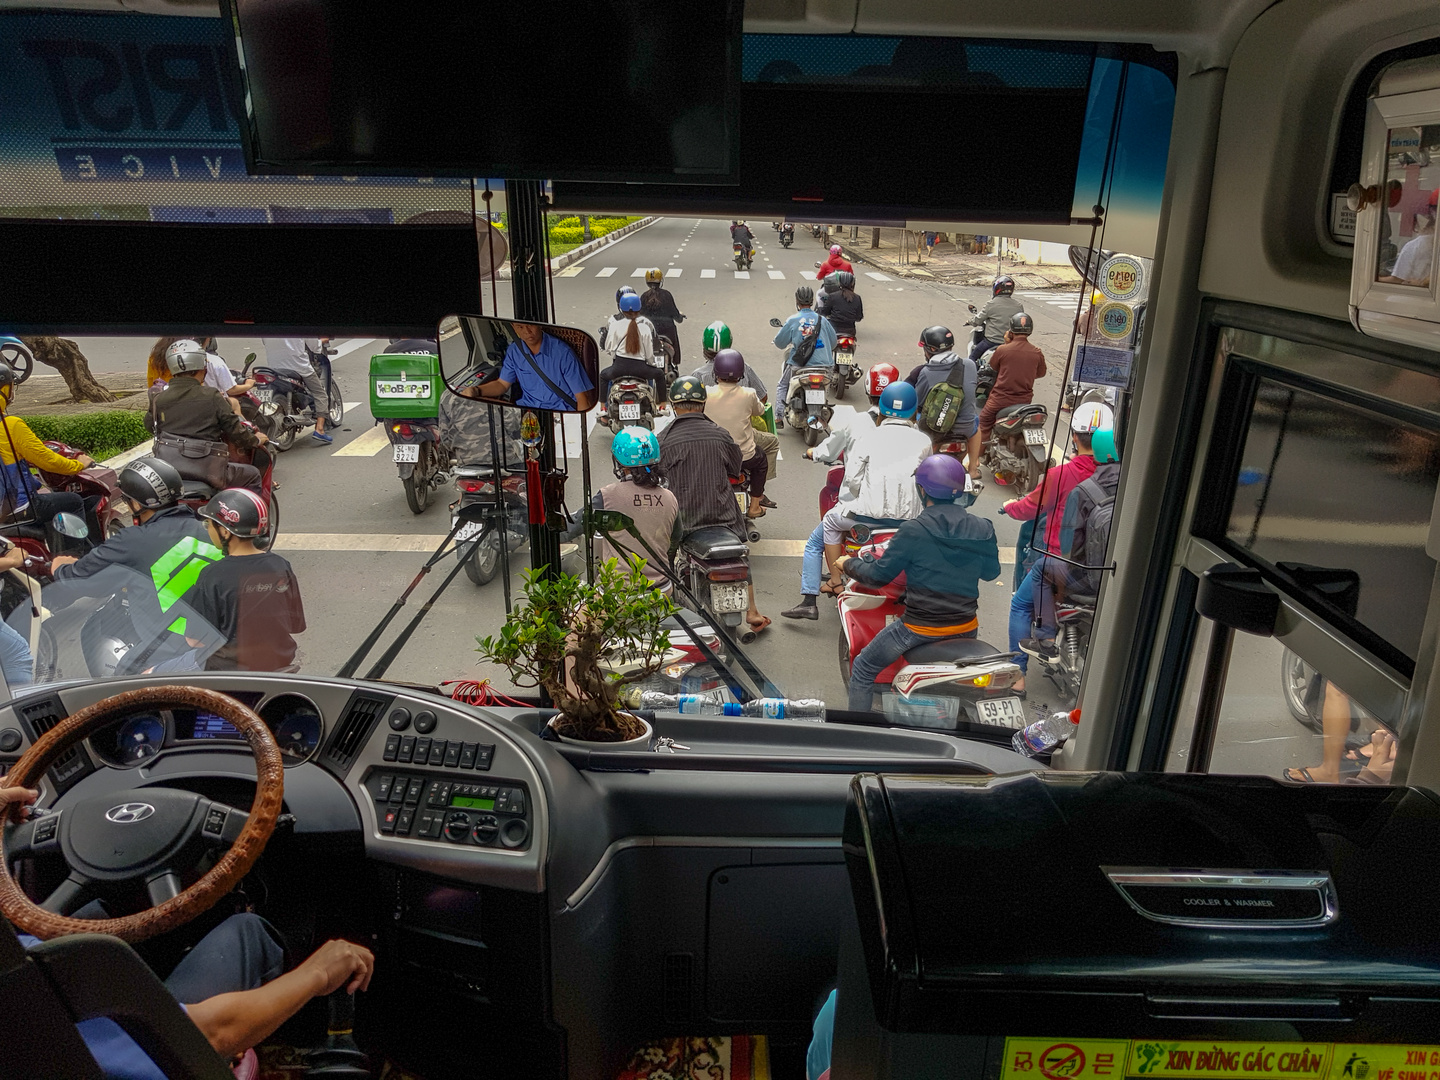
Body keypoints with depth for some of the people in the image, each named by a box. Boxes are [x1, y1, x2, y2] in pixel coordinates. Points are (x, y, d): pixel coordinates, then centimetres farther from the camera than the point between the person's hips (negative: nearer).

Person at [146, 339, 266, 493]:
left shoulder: (158, 400, 2)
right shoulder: (211, 397, -8)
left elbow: (149, 424, 19)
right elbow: (233, 429, -1)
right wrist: (256, 440, 16)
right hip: (207, 471, -4)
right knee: (253, 474, 14)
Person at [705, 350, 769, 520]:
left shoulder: (706, 393, -16)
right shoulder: (748, 394, -14)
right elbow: (760, 411, 7)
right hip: (744, 458, 0)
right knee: (760, 457, 33)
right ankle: (754, 507, 37)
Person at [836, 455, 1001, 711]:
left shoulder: (913, 531, -17)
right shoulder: (982, 529, -5)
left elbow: (878, 575, -10)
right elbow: (991, 572, 11)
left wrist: (848, 564, 9)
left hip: (921, 627, -5)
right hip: (966, 627, 5)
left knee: (863, 668, 14)